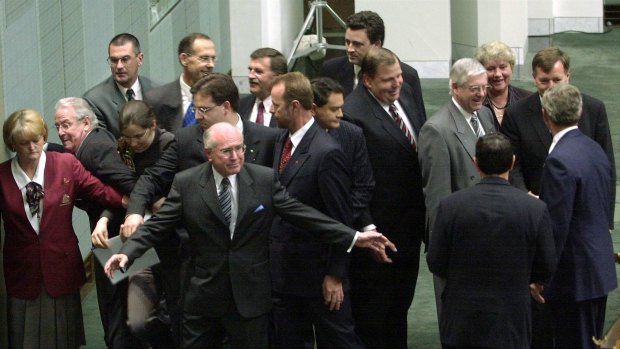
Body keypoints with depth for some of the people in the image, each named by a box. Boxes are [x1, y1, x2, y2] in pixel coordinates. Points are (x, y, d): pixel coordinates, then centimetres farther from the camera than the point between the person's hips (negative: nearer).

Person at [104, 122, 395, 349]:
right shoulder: (186, 183, -2)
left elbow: (303, 214, -2)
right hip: (203, 292, 0)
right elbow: (157, 225, -4)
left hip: (250, 295, 0)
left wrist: (353, 238, -9)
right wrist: (127, 252, -20)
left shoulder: (264, 179, -2)